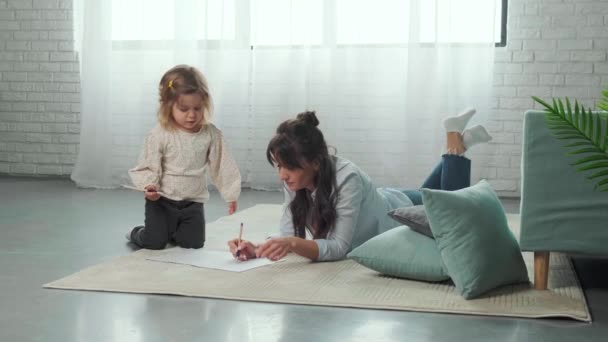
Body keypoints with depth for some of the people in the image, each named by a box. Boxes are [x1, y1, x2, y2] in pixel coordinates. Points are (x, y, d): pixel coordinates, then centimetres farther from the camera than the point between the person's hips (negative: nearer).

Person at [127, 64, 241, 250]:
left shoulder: (212, 134, -5)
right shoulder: (159, 135, -14)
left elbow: (222, 166, 2)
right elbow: (147, 167, -9)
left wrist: (230, 193, 3)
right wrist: (148, 186, -27)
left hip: (193, 203, 3)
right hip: (162, 201, -3)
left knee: (193, 243, -4)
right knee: (155, 243, -8)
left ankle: (171, 232, 30)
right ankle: (136, 234, 29)